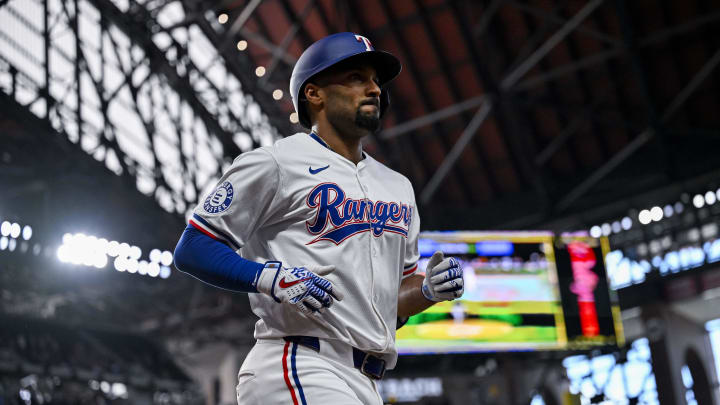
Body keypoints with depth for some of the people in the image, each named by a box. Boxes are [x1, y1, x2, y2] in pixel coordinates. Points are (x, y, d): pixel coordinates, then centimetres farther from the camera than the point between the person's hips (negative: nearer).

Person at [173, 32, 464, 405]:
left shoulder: (398, 187, 21)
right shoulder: (276, 163, -1)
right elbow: (192, 249, -4)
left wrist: (431, 289, 3)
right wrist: (272, 277, -17)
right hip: (296, 370, -8)